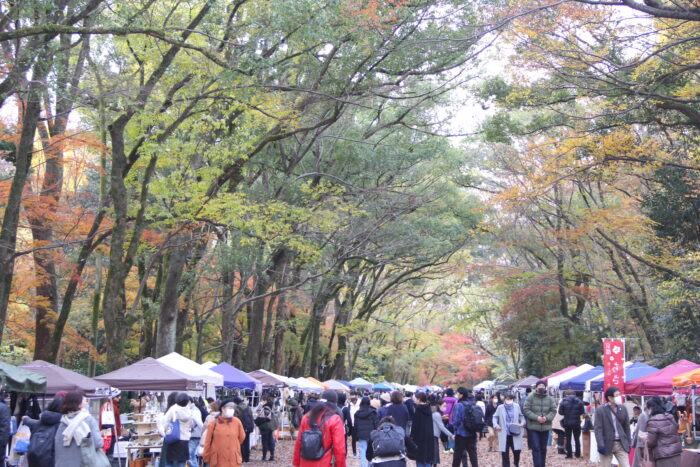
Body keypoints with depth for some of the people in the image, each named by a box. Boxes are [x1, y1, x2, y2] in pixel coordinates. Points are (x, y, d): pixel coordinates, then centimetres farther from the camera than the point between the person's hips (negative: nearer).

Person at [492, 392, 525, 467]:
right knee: (504, 454, 1)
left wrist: (522, 422, -6)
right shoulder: (500, 407, 1)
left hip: (515, 434, 0)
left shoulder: (517, 406, 4)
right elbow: (495, 417, 9)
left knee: (517, 451, -4)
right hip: (504, 435, 0)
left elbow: (521, 416, 13)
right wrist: (495, 425, -8)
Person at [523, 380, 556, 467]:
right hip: (533, 427, -3)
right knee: (536, 448, -10)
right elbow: (526, 410, -8)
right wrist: (536, 417, -20)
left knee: (543, 448, 13)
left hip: (545, 427, 3)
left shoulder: (550, 399, 5)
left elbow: (553, 411, 4)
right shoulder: (530, 398, -3)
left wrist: (547, 418, -16)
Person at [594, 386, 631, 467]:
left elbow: (626, 426, 11)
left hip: (621, 444, 4)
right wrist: (600, 445, -19)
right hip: (607, 444, -3)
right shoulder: (600, 410, -8)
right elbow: (598, 428, -11)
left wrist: (628, 443, 10)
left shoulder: (623, 409, 5)